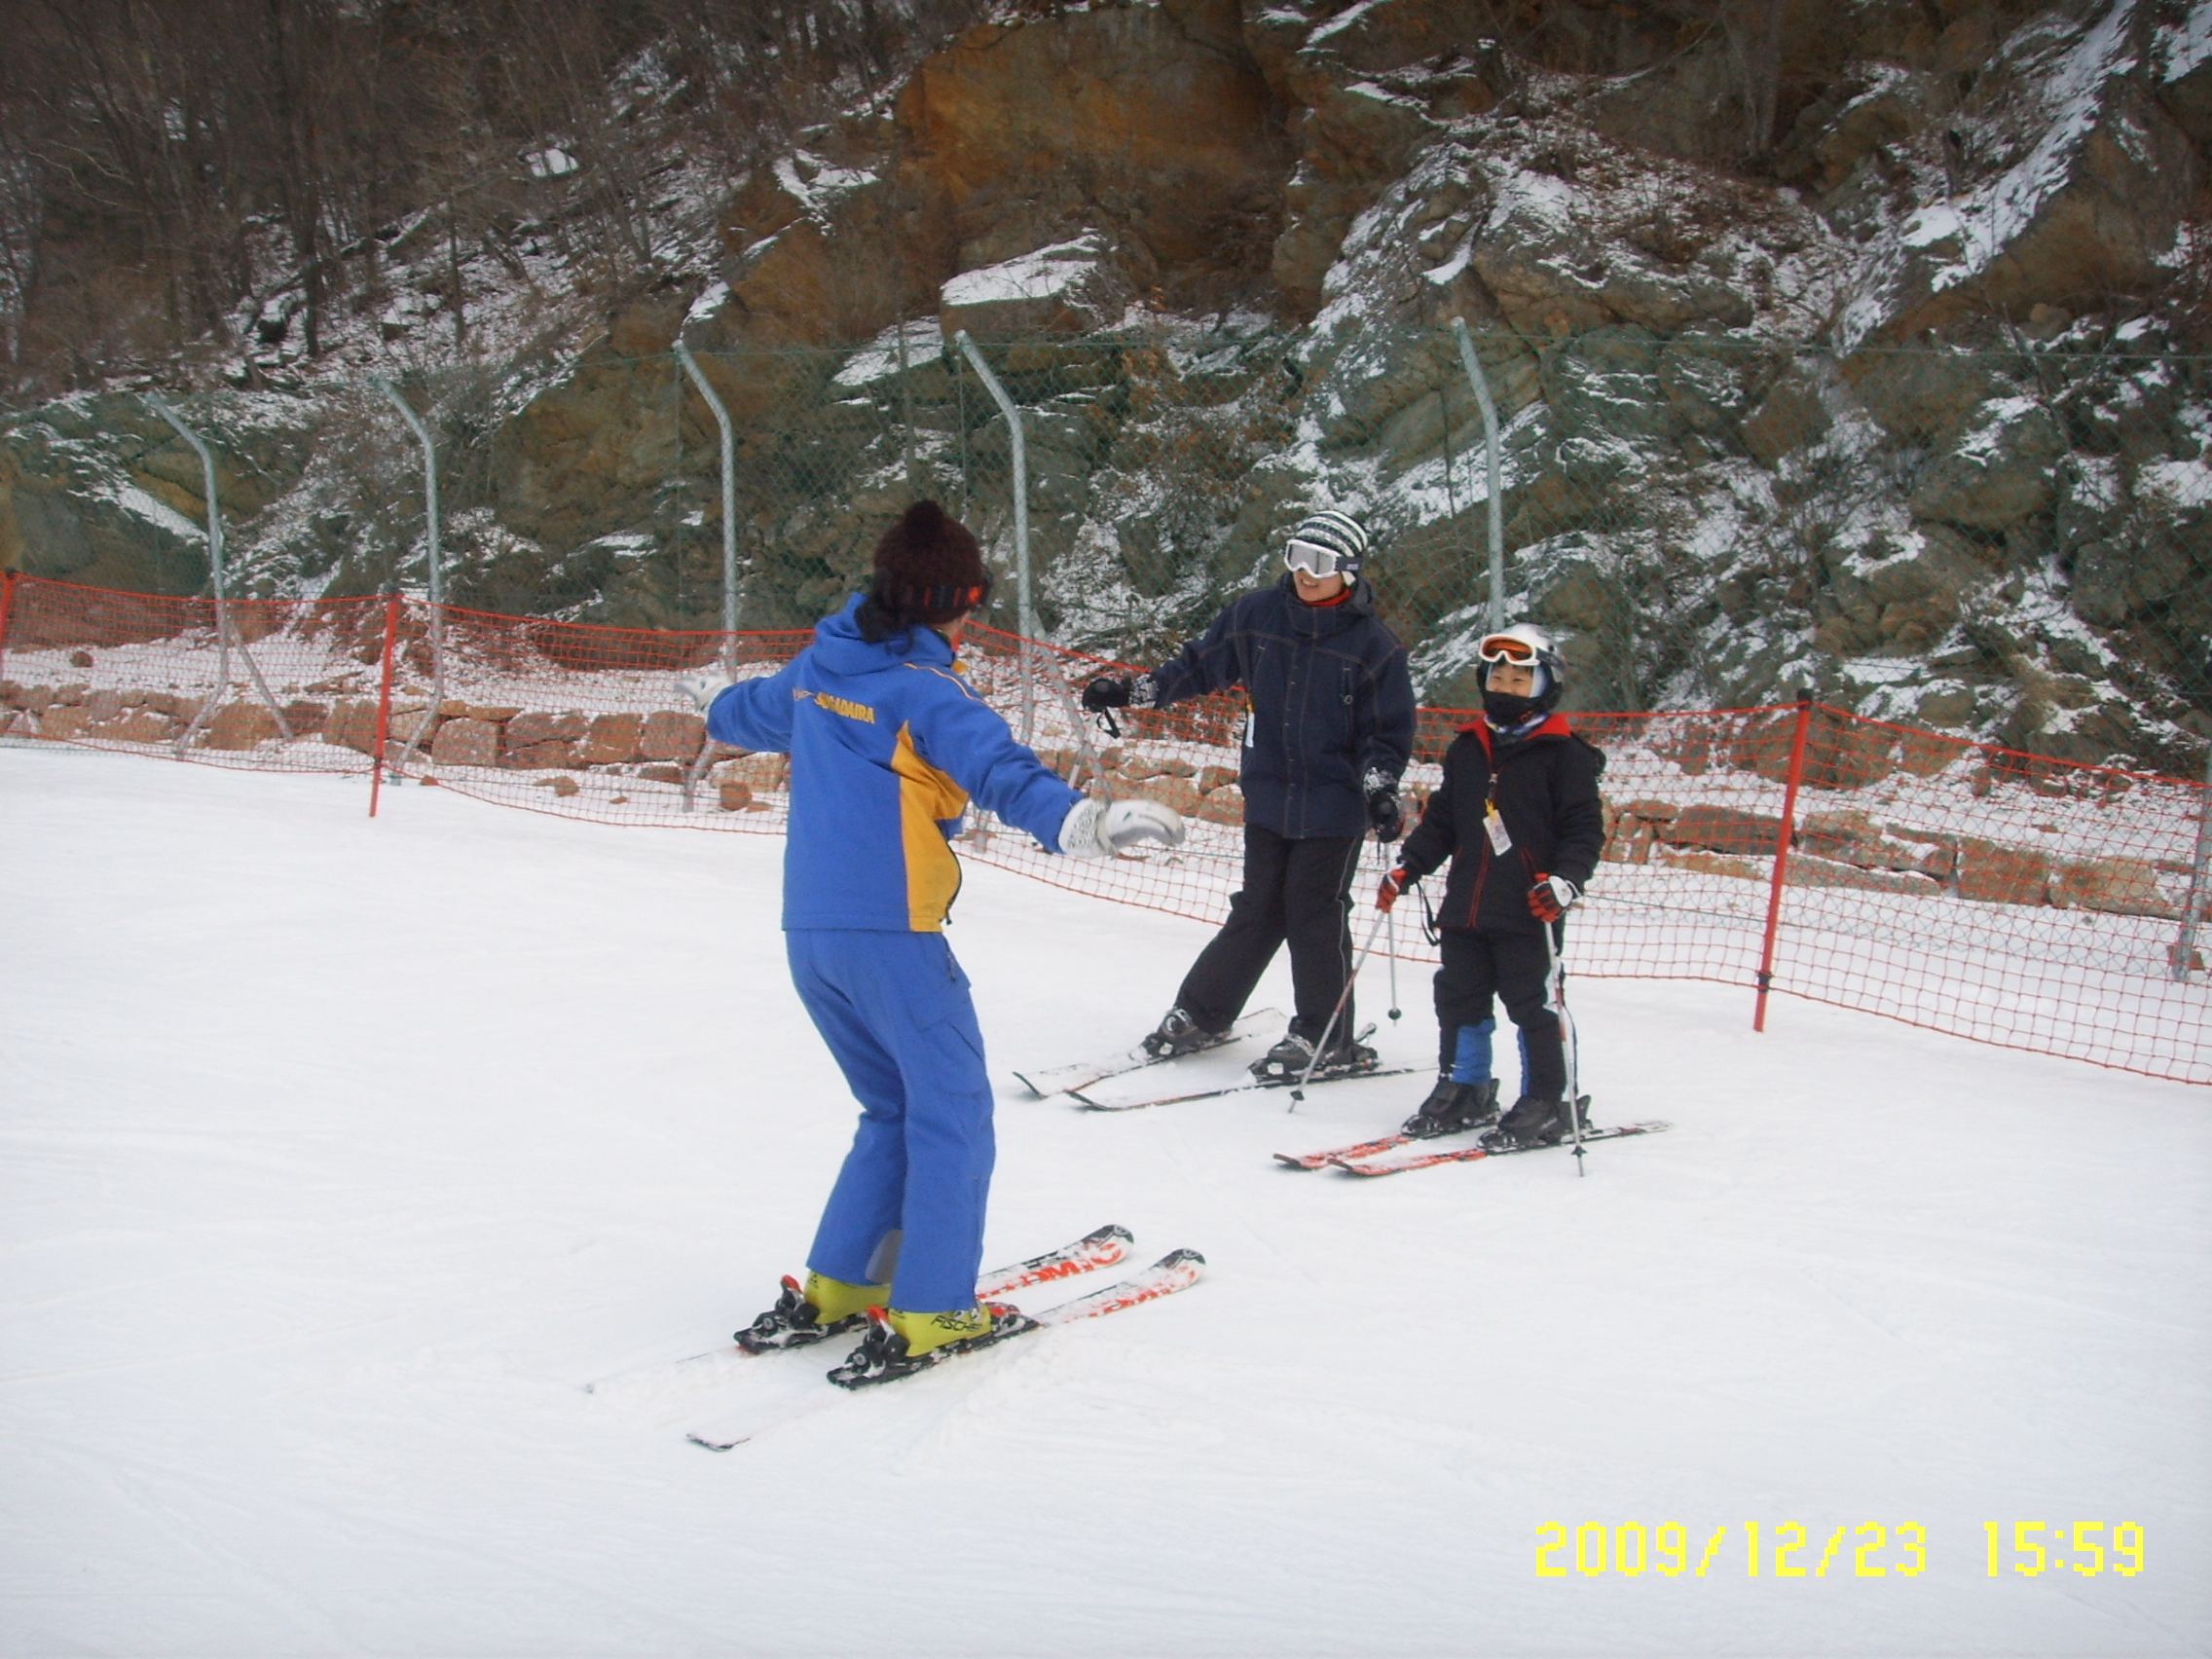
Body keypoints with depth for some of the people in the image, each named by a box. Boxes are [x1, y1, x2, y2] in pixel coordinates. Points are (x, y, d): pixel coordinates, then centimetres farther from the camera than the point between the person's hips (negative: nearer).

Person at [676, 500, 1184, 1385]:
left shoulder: (820, 666, 11)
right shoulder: (925, 690, -12)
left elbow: (754, 714, 32)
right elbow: (1003, 774, -29)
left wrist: (713, 699, 56)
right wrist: (1085, 822, -45)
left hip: (808, 937, 8)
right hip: (891, 936, -8)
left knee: (894, 1111, 21)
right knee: (952, 1118, 3)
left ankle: (832, 1291, 21)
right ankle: (926, 1316, 1)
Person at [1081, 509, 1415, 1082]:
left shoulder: (1373, 644, -6)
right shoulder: (1257, 616, 2)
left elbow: (1389, 733, -2)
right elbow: (1201, 665, 14)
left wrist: (1380, 788, -16)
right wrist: (1134, 690, 10)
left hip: (1334, 805, -3)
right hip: (1268, 798, 3)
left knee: (1316, 916, -1)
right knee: (1257, 912, 8)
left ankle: (1327, 1040, 11)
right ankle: (1201, 1014, 22)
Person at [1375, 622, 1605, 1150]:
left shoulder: (1563, 754, -4)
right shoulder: (1467, 750, 12)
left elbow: (1585, 829, -7)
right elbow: (1439, 822, 17)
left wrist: (1566, 879, -21)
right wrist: (1406, 868, 9)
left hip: (1530, 911, -6)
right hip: (1466, 906, 6)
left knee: (1534, 1004, -2)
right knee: (1459, 998, 11)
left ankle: (1547, 1102, 9)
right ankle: (1463, 1089, 25)